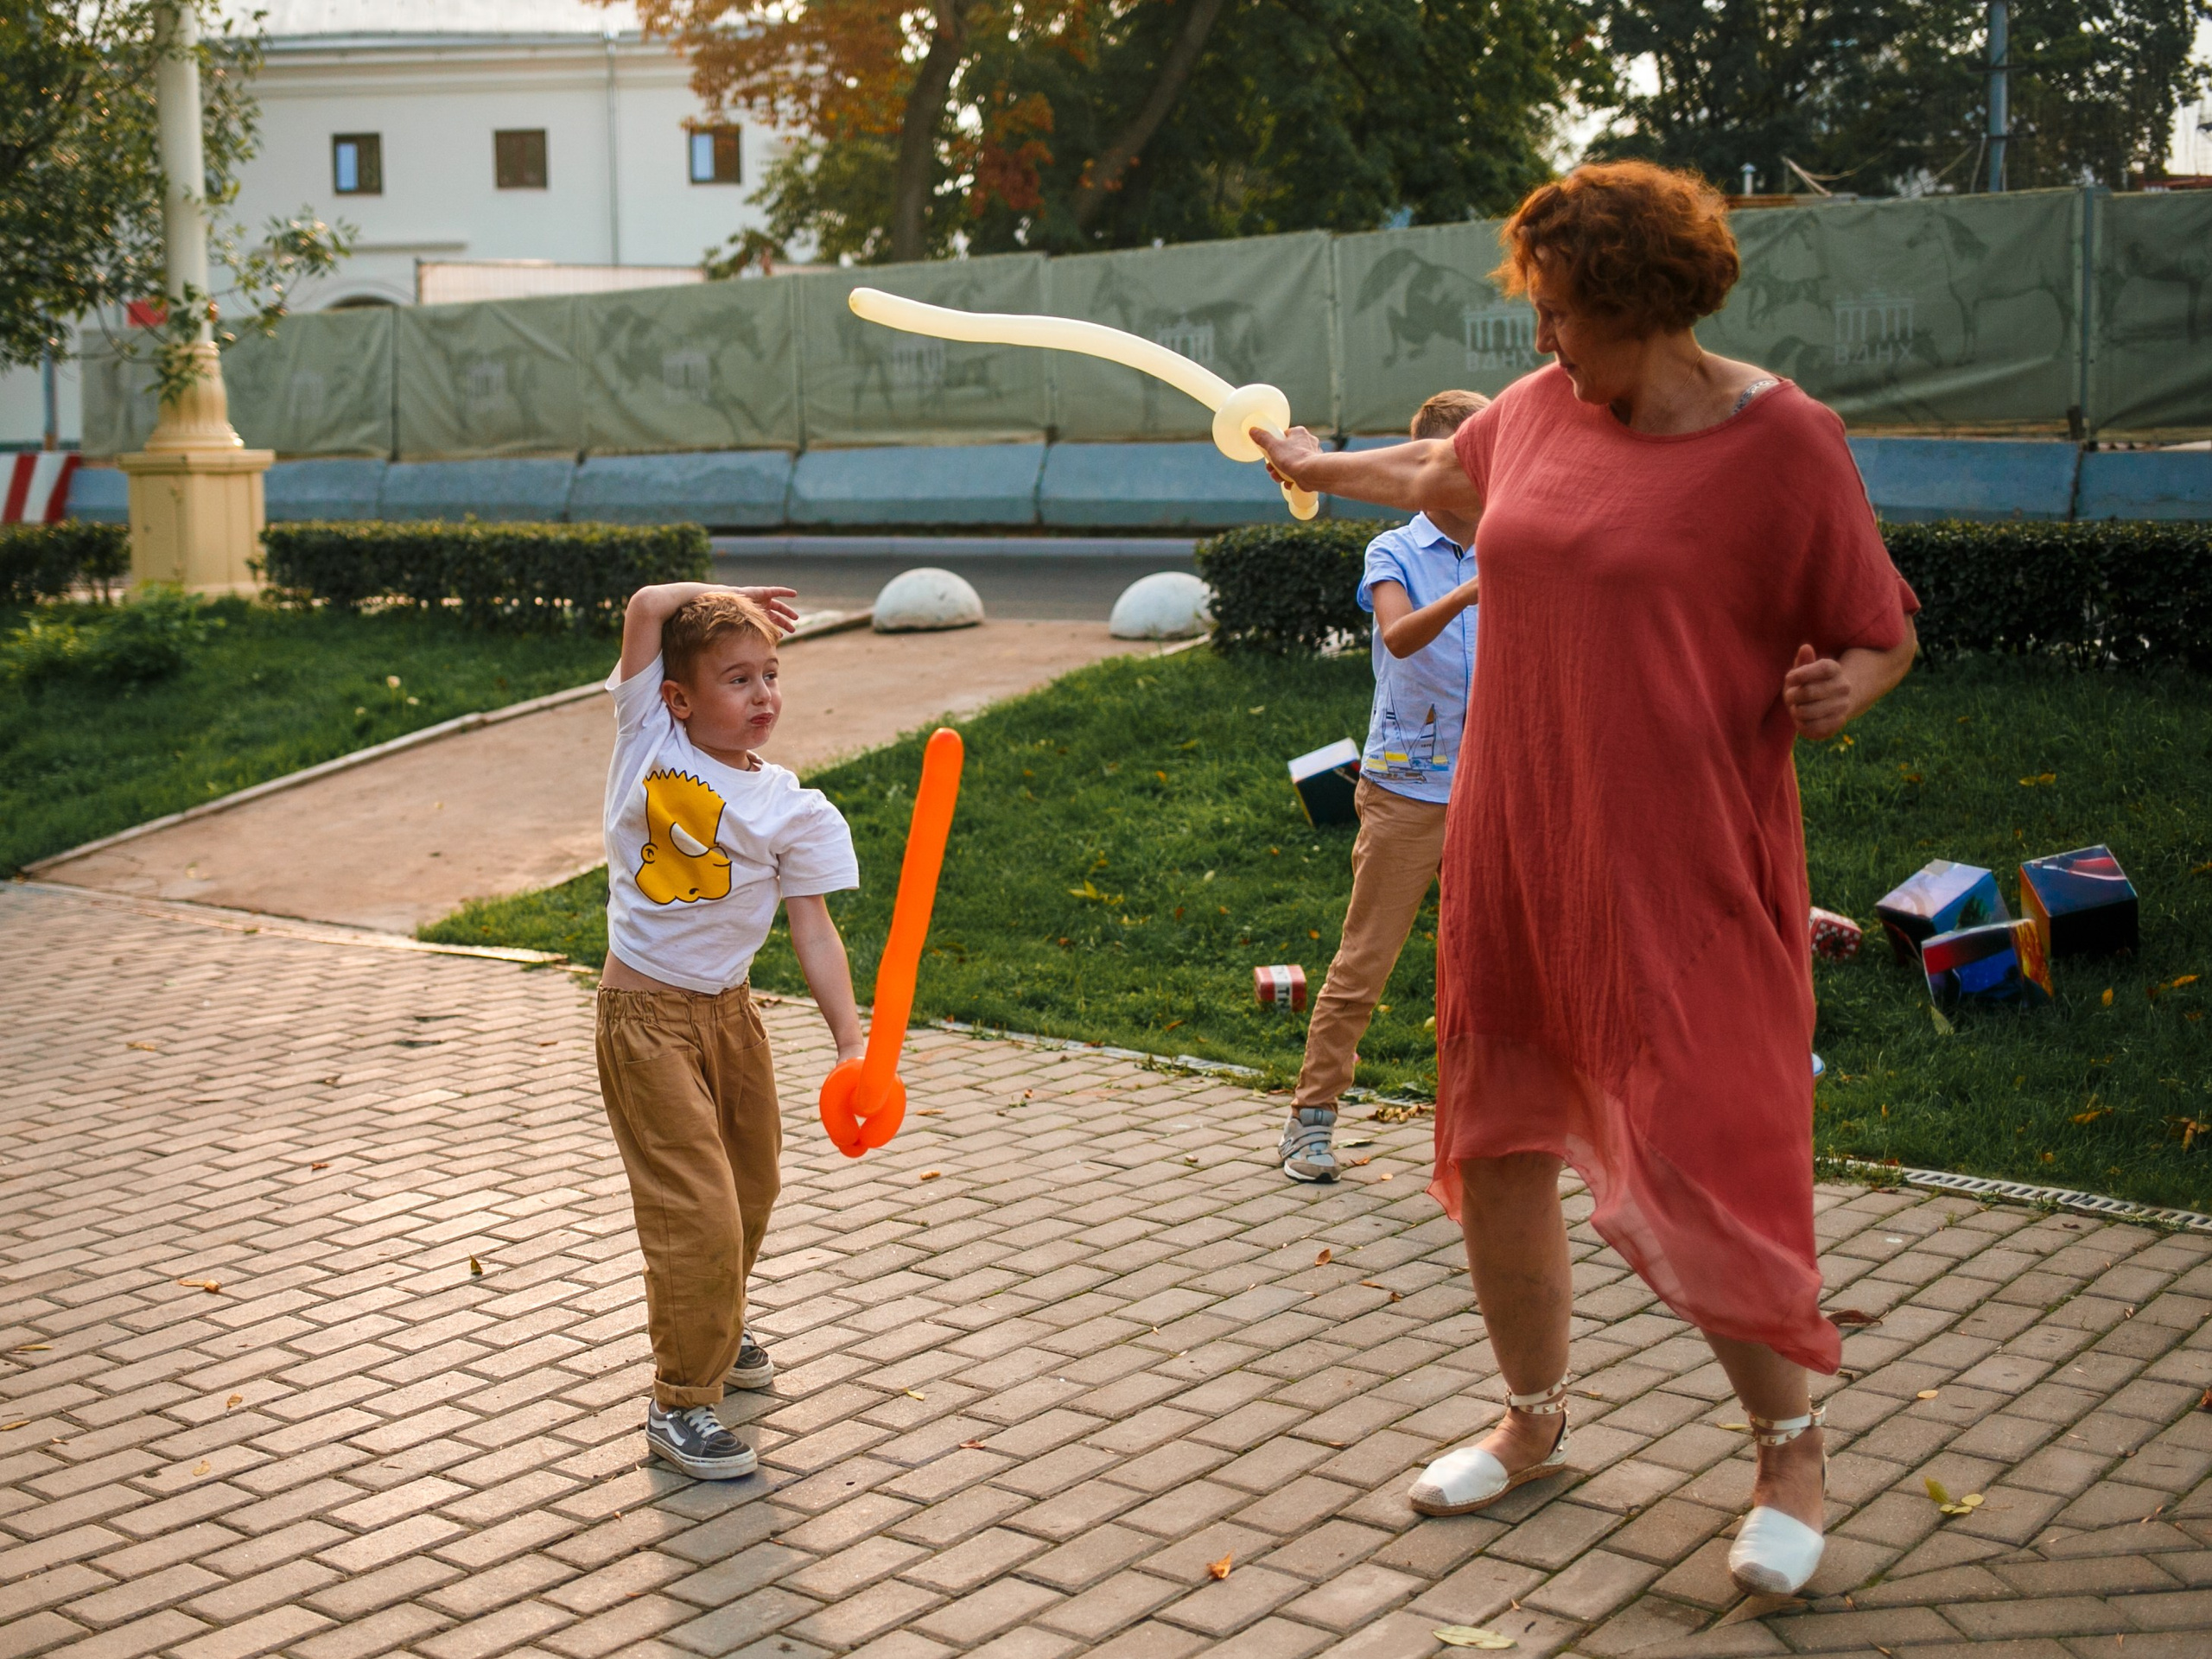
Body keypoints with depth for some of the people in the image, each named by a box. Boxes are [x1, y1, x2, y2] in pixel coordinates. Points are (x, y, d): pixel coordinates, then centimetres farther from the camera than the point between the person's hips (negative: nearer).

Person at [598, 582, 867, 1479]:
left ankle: (714, 1334, 47)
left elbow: (812, 927, -6)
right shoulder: (649, 738, -7)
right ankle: (679, 1402, 5)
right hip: (644, 1014, -4)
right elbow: (647, 607, -10)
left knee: (749, 1188, 20)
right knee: (696, 1211, -9)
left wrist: (850, 1037, -16)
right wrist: (727, 596, 5)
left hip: (729, 1011, 4)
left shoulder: (793, 810, -4)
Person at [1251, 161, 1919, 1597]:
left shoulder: (1782, 441, -11)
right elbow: (1445, 478, 29)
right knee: (1495, 1151, 12)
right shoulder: (1541, 409, 7)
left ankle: (1792, 1451, 18)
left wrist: (1842, 689, -25)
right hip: (1517, 858, 6)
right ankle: (1536, 1423, 34)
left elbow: (1884, 632, -4)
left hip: (1683, 872, -6)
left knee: (1700, 1162, -8)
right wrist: (1320, 467, 43)